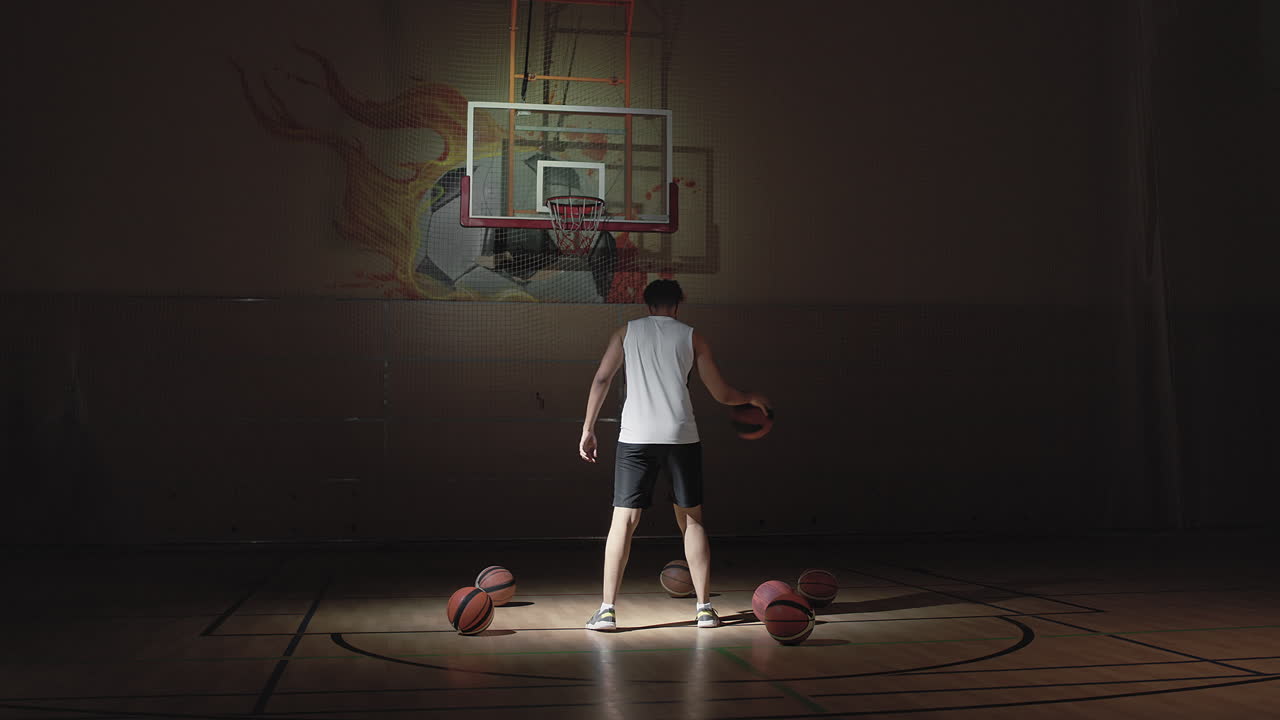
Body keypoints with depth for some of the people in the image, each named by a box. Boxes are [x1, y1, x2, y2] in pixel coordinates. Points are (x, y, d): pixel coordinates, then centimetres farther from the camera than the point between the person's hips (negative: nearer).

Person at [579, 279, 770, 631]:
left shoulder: (627, 331, 13)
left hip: (636, 437, 0)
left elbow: (601, 379, 5)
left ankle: (607, 609, -4)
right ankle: (704, 607, 12)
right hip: (681, 436, 0)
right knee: (691, 520, 12)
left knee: (623, 520, 1)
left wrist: (588, 429, 9)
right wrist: (752, 398, 32)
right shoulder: (692, 336, 12)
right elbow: (722, 394, 13)